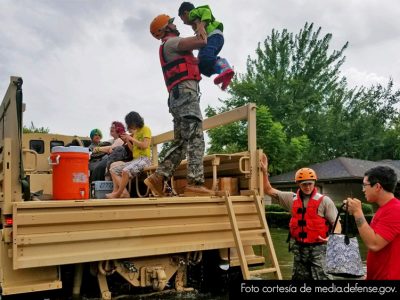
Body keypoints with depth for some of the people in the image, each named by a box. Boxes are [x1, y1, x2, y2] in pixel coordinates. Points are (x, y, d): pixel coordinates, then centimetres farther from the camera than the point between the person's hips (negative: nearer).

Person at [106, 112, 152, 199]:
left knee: (125, 170, -32)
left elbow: (145, 145, -14)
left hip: (144, 159, -9)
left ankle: (118, 194, -14)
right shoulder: (135, 132, 22)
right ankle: (124, 192, -14)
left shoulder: (145, 129, 0)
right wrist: (127, 141, 6)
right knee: (113, 169, 0)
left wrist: (131, 138, -9)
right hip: (135, 159, 9)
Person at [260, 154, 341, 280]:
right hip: (299, 247, 4)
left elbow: (337, 224, -4)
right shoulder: (292, 199, 6)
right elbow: (268, 190, 10)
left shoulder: (324, 200, -4)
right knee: (299, 277, 13)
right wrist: (265, 171, 1)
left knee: (321, 277, -10)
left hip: (317, 247, -4)